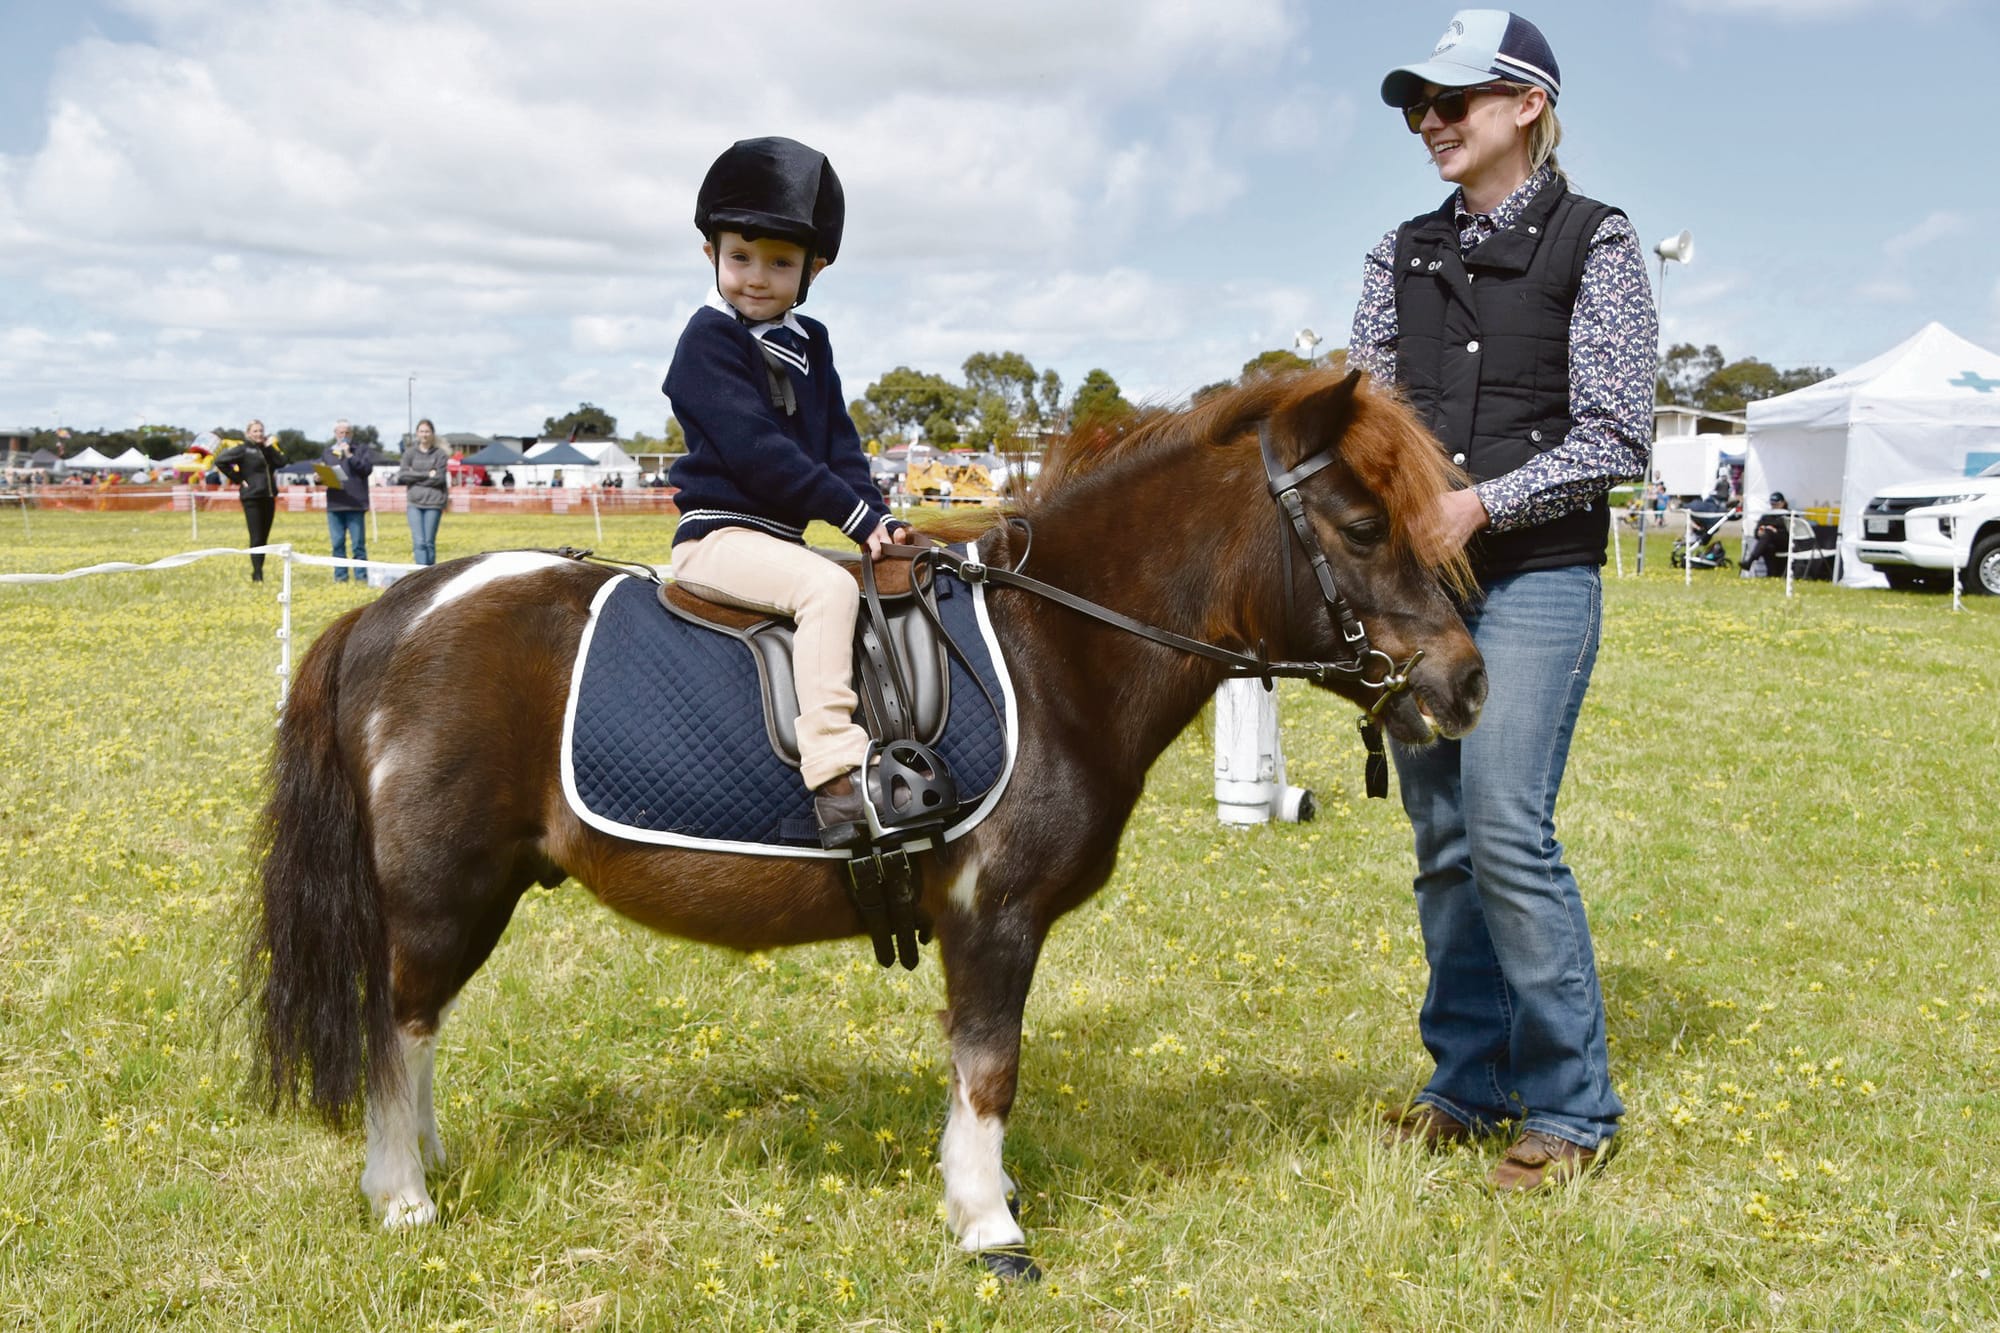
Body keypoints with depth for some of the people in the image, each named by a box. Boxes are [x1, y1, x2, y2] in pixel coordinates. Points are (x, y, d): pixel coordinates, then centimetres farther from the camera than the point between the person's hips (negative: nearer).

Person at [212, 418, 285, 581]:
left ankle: (259, 572, 14)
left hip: (269, 497, 6)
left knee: (264, 538, 8)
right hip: (252, 498, -6)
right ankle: (257, 575, -7)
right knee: (256, 538, -9)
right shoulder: (243, 449, -4)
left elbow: (281, 462, 1)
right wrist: (237, 479, -11)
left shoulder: (266, 448, 14)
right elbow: (220, 461, -13)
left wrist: (269, 447, -5)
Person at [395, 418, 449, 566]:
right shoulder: (410, 453, 9)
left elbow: (440, 478, -5)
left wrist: (415, 477, -3)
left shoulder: (440, 454, 3)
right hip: (415, 503, 1)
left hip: (434, 503, -1)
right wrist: (427, 475, -8)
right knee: (419, 542, -9)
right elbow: (402, 475, -2)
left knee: (429, 543, 2)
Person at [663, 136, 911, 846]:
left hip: (781, 536, 9)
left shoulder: (809, 343, 15)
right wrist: (855, 515, -18)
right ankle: (833, 772, -37)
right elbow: (756, 451, -18)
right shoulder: (710, 340, -9)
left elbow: (838, 443, 13)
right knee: (828, 587, -30)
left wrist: (879, 518, -4)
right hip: (718, 534, -9)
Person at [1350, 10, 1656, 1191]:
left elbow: (1617, 438, -8)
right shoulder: (1406, 254, 12)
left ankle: (1572, 1109, 0)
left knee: (1507, 828, -13)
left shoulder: (1596, 244, -2)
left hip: (1536, 576, -5)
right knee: (1443, 840, 9)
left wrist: (1483, 502, -18)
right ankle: (1469, 1082, 21)